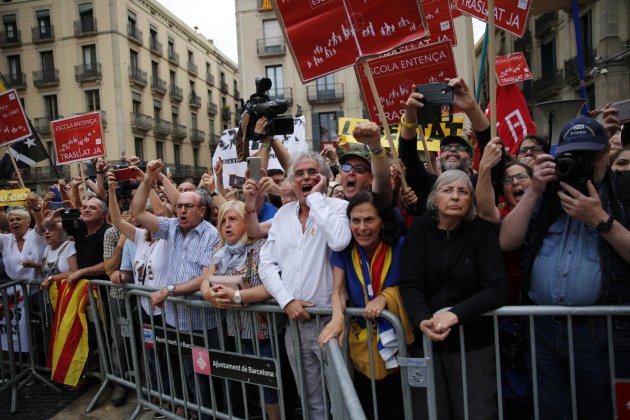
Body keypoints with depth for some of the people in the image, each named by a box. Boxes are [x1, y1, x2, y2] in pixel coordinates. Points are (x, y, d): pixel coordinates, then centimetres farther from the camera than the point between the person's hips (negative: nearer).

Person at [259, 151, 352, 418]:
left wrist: (316, 198, -18)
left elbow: (339, 241, -29)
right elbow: (267, 264, 6)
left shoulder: (338, 207, -6)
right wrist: (286, 301, -8)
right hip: (294, 319, 5)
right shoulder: (283, 214, 9)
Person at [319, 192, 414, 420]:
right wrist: (338, 317, -30)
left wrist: (385, 297, -22)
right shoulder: (343, 249, -6)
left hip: (397, 343, -2)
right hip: (362, 344, 2)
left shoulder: (400, 246, -12)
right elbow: (338, 291, -9)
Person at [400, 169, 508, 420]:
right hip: (426, 340, 1)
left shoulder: (482, 231, -5)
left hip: (473, 340, -1)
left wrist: (456, 314, -24)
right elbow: (410, 285, -8)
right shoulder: (419, 230, -3)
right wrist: (422, 320, -26)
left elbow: (497, 290, -12)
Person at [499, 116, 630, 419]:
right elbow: (507, 242, 0)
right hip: (544, 329, 3)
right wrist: (534, 192, -6)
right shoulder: (545, 194, 10)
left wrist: (600, 220, -18)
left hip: (603, 332, -3)